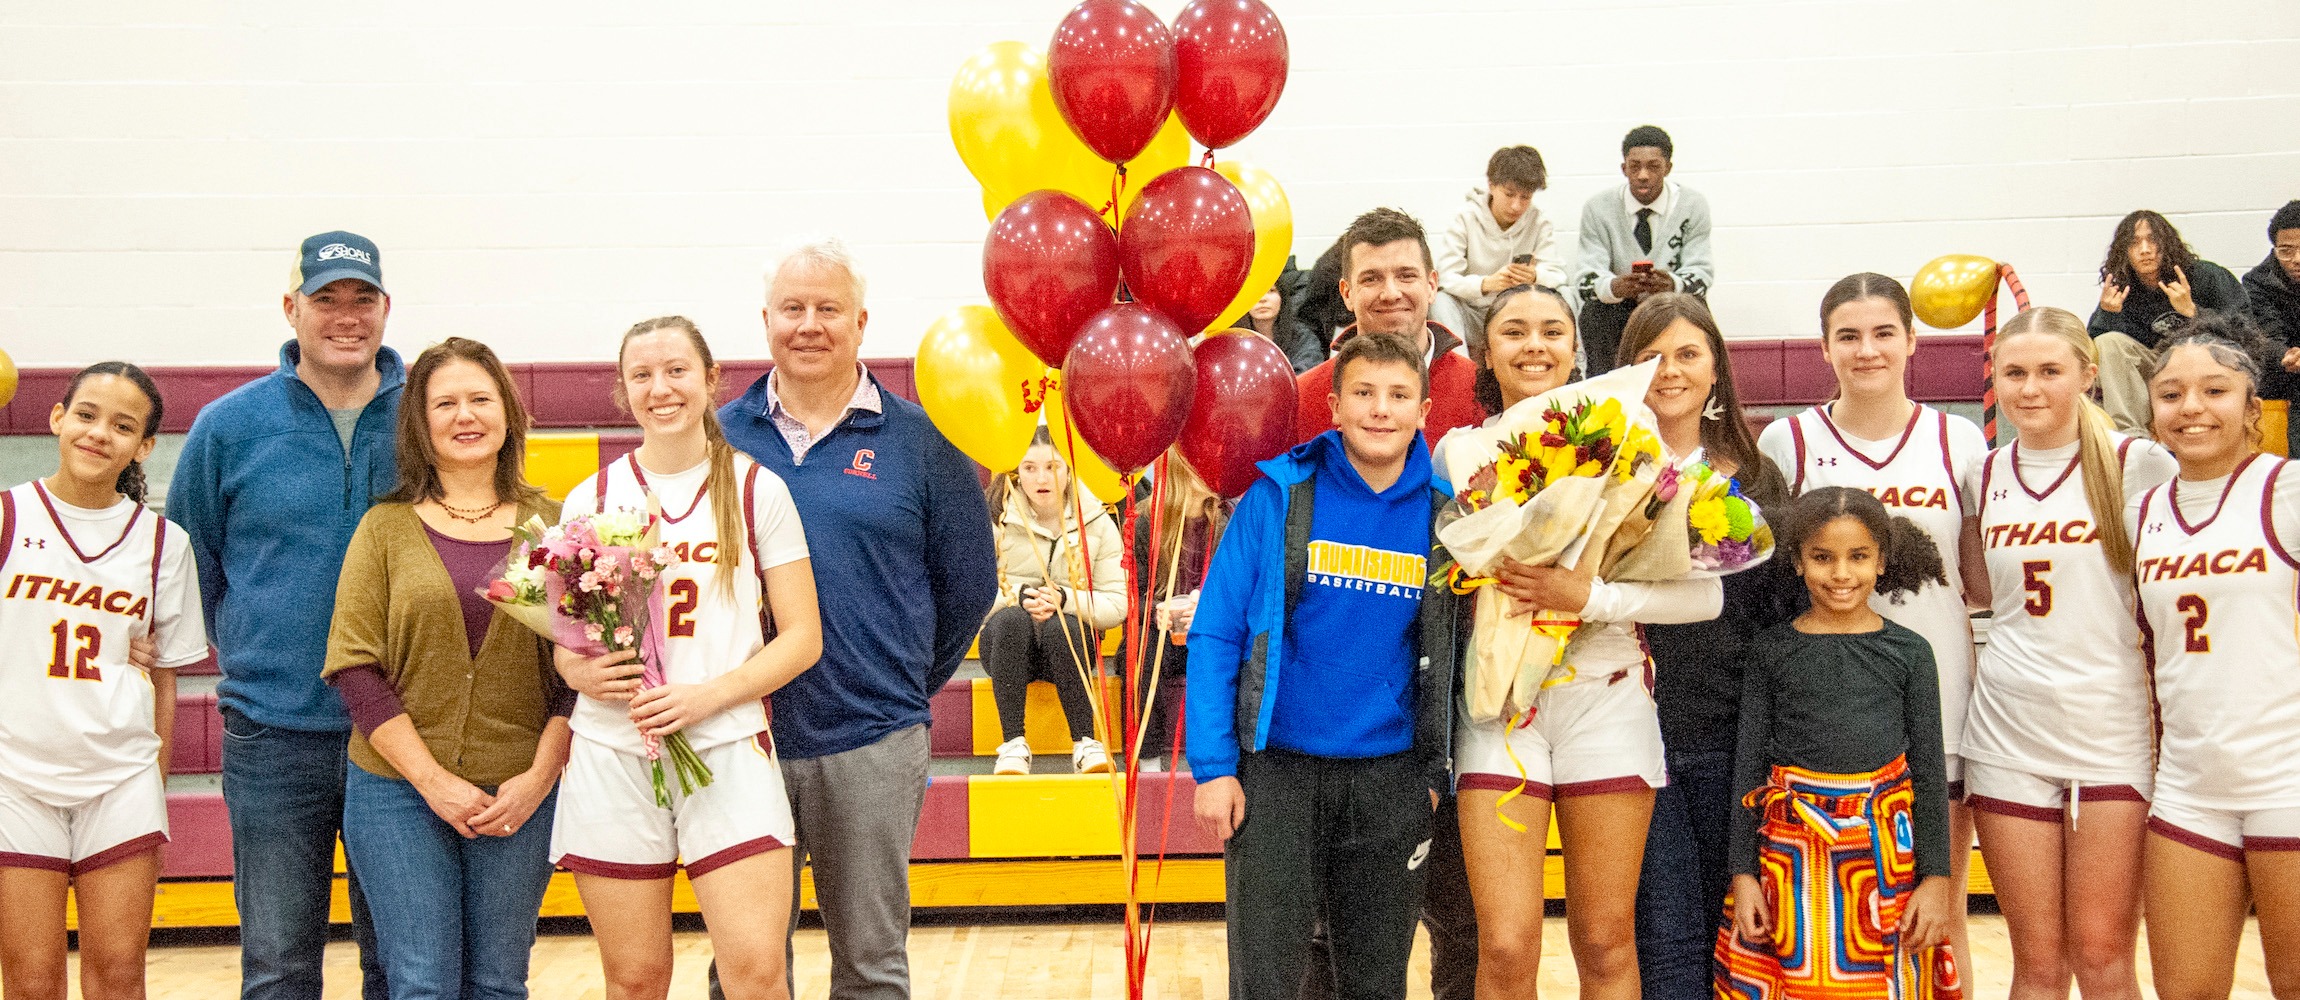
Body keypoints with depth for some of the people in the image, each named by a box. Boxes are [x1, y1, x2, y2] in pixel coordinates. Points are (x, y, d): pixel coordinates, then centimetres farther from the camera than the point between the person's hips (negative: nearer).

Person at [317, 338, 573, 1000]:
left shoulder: (550, 525, 5)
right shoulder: (386, 528, 3)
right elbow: (353, 667, -3)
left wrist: (540, 777, -9)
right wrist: (433, 781, -10)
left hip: (520, 796, 1)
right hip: (399, 792, -1)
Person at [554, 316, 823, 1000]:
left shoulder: (756, 490, 5)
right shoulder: (590, 501, 10)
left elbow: (803, 637, 2)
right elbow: (560, 637, 15)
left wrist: (708, 694, -12)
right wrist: (578, 670, -9)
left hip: (729, 747, -2)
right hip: (611, 755, 2)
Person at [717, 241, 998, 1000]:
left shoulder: (919, 441, 1)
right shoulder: (720, 437, 5)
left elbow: (969, 584, 6)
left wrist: (907, 681, 7)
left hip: (870, 746, -1)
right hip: (742, 740, 2)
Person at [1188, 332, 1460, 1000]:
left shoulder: (1443, 513, 2)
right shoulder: (1280, 496, -4)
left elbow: (1450, 653, 10)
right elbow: (1214, 632, -4)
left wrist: (1437, 771, 5)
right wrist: (1213, 766, -10)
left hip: (1390, 778, 2)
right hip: (1277, 769, -2)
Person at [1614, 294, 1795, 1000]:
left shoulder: (1756, 478, 10)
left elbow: (1780, 610, 12)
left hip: (1731, 739, 3)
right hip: (1638, 730, -3)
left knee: (1722, 928, 9)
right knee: (1667, 938, -4)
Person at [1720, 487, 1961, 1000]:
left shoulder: (1909, 651, 5)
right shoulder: (1774, 649, 5)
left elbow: (1929, 769, 5)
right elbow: (1748, 764, 5)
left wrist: (1936, 877, 0)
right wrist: (1743, 873, 0)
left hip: (1887, 855, 0)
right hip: (1790, 856, 0)